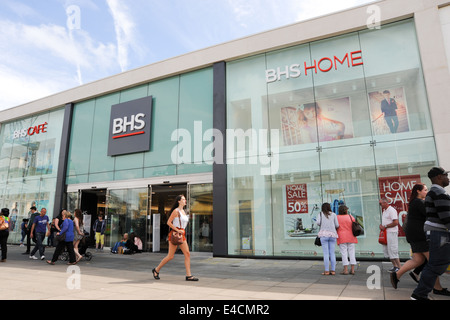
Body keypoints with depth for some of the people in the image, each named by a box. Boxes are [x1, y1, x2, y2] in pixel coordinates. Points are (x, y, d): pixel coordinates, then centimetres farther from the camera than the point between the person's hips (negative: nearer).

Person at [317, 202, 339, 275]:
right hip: (332, 234, 2)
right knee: (332, 253, 7)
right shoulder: (334, 214, 12)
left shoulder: (321, 214, 9)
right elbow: (337, 225, 6)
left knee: (326, 253, -1)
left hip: (324, 234, -2)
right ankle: (333, 270, 8)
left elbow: (318, 223, -4)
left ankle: (327, 271, -2)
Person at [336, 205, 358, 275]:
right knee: (351, 253, 8)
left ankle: (345, 270, -2)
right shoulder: (350, 217, 1)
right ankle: (352, 270, 8)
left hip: (342, 237, -2)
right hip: (351, 237, 2)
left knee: (344, 253, 0)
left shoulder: (337, 217, -2)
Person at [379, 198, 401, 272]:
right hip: (385, 233, 10)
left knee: (393, 251, -7)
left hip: (392, 233, -10)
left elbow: (396, 222, -21)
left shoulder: (392, 210, -14)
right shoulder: (384, 211, 16)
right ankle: (395, 266, 21)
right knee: (386, 250, 12)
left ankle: (399, 267, 4)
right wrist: (381, 225, 5)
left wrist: (385, 226, -17)